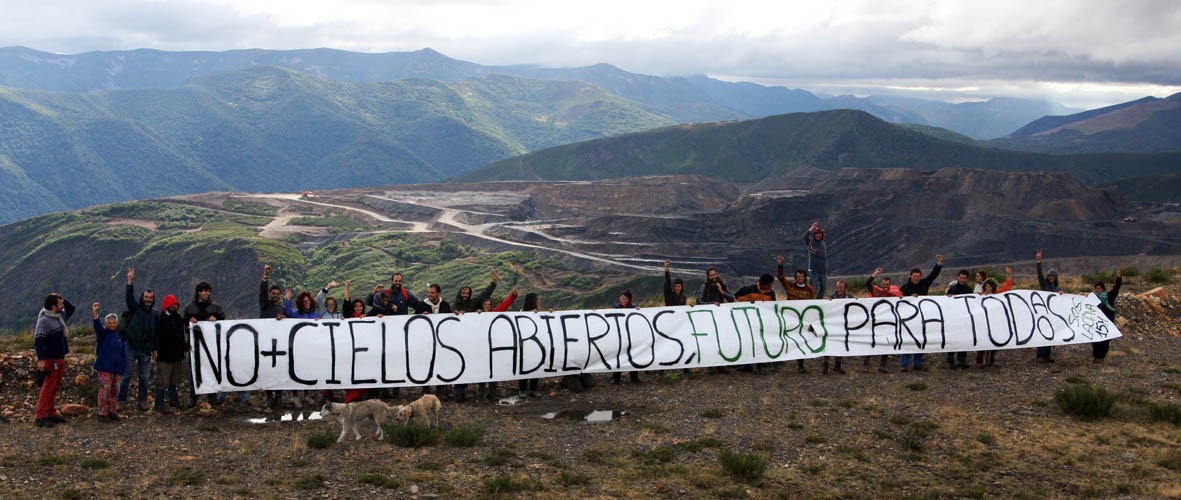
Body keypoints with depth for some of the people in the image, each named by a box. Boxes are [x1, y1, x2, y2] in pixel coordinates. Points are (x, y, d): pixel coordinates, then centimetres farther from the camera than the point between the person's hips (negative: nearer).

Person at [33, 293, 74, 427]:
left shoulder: (60, 316, 9)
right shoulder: (44, 320, -17)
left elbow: (71, 309, 26)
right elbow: (38, 340, -25)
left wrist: (62, 299, 8)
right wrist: (41, 360, -33)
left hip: (60, 358, 9)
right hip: (50, 359, -9)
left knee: (55, 387, 13)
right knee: (48, 387, -7)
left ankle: (51, 413, 21)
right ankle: (40, 417, -4)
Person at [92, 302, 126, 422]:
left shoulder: (119, 336, 14)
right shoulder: (103, 333, -1)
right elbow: (97, 326, -23)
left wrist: (123, 366, 14)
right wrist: (94, 313, -39)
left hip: (117, 368, 6)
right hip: (104, 367, -5)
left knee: (115, 390, 10)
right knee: (105, 390, -8)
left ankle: (112, 412, 20)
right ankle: (102, 414, -3)